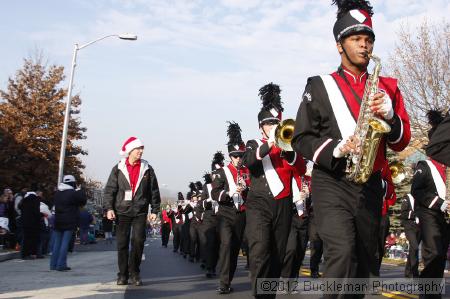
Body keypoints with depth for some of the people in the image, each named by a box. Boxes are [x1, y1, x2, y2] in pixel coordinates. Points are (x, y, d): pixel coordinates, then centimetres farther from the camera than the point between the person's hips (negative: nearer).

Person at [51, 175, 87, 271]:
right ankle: (61, 265, -7)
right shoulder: (74, 193, -10)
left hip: (58, 222, 6)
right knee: (65, 243, -5)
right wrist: (81, 191, 13)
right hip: (69, 222, -6)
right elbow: (83, 201, -2)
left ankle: (53, 264, 14)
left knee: (57, 243, 11)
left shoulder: (57, 193, 12)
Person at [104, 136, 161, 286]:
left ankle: (134, 273, 10)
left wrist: (155, 210, 3)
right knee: (122, 243, 2)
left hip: (140, 212, 0)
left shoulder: (147, 169, 4)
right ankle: (123, 274, 13)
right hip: (122, 212, 0)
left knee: (138, 241, -3)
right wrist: (109, 208, -9)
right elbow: (109, 190, 1)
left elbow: (154, 191, 6)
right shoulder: (118, 169, 2)